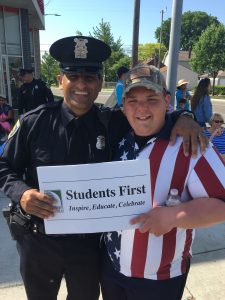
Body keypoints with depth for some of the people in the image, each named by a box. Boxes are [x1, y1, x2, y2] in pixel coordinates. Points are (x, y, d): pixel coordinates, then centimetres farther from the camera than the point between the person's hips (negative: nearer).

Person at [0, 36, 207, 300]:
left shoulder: (113, 124, -10)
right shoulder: (33, 122, -12)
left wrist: (181, 118, -19)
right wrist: (21, 194, -23)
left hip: (90, 242, 0)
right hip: (38, 240, 1)